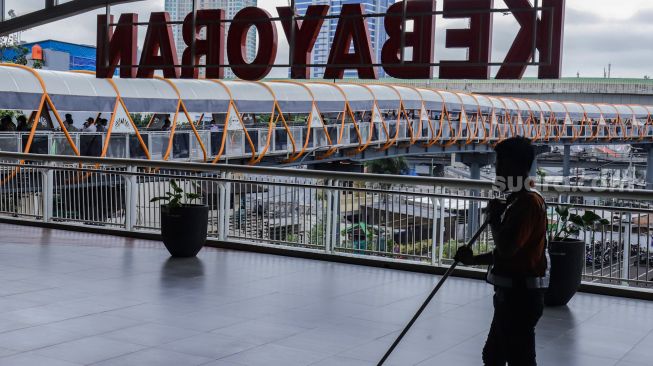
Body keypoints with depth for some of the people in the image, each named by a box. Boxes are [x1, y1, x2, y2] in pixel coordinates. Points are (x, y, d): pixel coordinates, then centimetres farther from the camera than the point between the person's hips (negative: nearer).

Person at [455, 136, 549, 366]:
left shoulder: (530, 202, -18)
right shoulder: (517, 201, 15)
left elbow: (507, 249, -26)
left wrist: (494, 218, -11)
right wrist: (473, 259, 11)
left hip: (521, 296, -11)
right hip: (511, 294, 11)